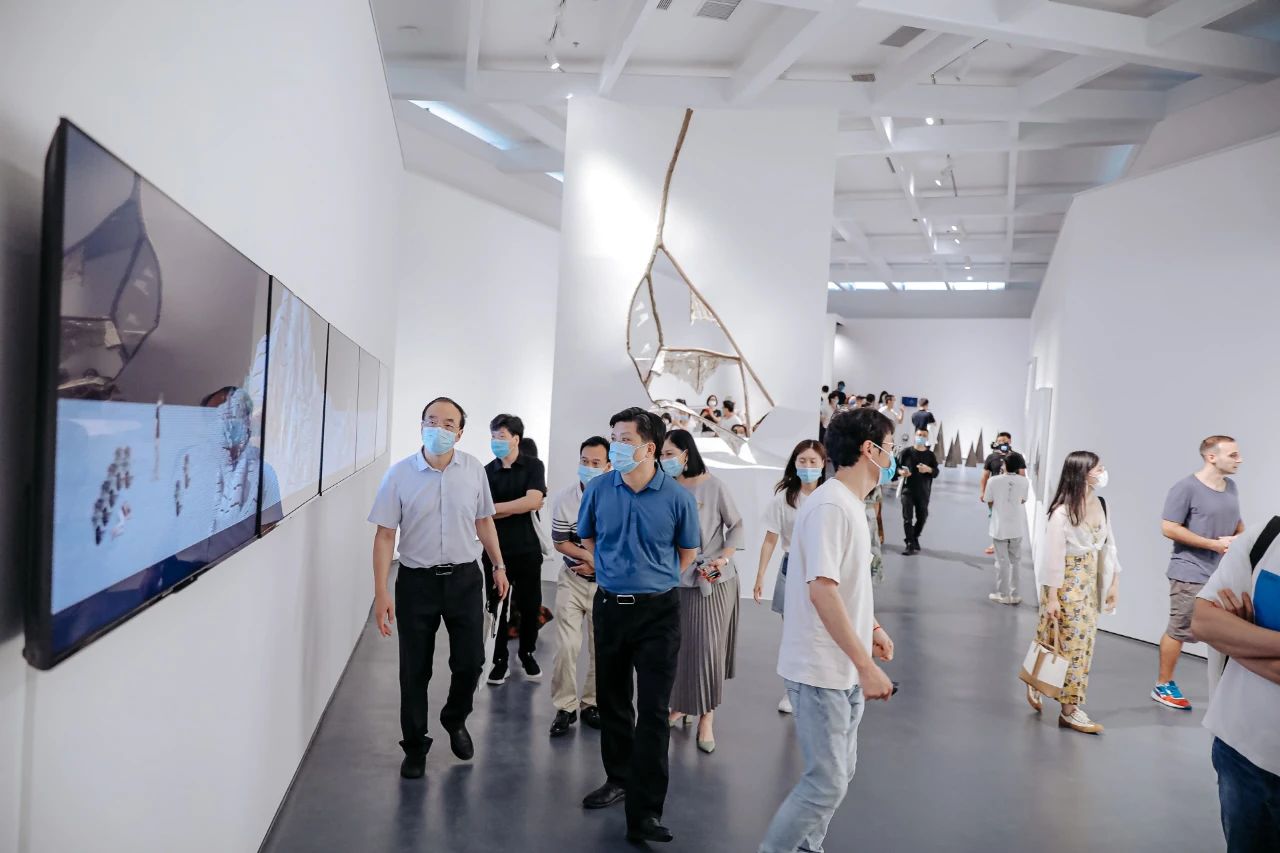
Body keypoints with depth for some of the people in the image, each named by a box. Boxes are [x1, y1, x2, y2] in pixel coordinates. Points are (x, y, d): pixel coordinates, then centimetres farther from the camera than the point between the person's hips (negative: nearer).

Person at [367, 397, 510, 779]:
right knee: (415, 670, 7)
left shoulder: (474, 469, -2)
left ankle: (454, 720, 36)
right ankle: (415, 747, 26)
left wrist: (499, 566, 13)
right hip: (417, 581, -1)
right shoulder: (399, 474, -8)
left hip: (465, 578, 2)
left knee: (470, 661, 5)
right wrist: (381, 593, -12)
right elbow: (385, 535, -7)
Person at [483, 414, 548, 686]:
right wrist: (520, 506, -12)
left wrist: (496, 508, -11)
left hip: (527, 550, -1)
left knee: (530, 606, 8)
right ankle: (500, 660, 20)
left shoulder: (533, 466, -1)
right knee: (498, 606, 5)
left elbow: (533, 500, -15)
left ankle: (528, 654, 29)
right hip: (496, 549, 1)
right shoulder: (487, 472, 2)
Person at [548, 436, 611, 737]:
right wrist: (592, 555, -16)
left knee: (601, 648, 9)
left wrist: (597, 565, -14)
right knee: (567, 646, -8)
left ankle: (590, 704, 27)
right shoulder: (564, 498, -11)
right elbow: (560, 542, -3)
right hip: (572, 580, 0)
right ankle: (565, 708, 8)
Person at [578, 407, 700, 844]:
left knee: (653, 710, -4)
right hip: (609, 607, 3)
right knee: (612, 701, 16)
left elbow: (687, 552, 5)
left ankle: (645, 813, 2)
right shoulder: (599, 489, -5)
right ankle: (619, 778, 37)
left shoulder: (677, 497, -11)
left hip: (658, 612, -3)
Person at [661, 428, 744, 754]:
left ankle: (707, 718, 12)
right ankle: (681, 705, 28)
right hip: (675, 578, 3)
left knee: (707, 647, 0)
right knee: (676, 645, 8)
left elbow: (736, 525, -2)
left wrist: (724, 558, -15)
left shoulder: (713, 486, -10)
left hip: (713, 580, -3)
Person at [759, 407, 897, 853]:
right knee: (827, 782, -3)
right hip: (822, 670, -10)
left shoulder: (850, 504, 11)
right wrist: (866, 666, -27)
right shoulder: (829, 506, -21)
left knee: (839, 772, 17)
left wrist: (872, 628, 18)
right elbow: (821, 589, -28)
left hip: (844, 668, 10)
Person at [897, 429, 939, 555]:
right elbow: (898, 466, 3)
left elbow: (936, 472, 4)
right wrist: (902, 472, -18)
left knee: (922, 517, 10)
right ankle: (910, 544, -3)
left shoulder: (930, 455, 6)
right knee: (908, 517, -7)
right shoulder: (907, 452, 0)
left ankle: (915, 538, 32)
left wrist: (929, 469, -17)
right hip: (908, 489, -2)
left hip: (924, 491, 2)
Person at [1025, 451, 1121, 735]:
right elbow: (1054, 556, -16)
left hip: (1090, 583, 7)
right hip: (1067, 583, -7)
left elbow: (1108, 546, 12)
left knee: (1083, 642, 12)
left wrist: (1113, 582, 11)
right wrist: (1051, 595, -15)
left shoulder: (1100, 506, 4)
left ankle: (1059, 699, 27)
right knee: (1071, 643, 0)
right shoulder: (1062, 511, -17)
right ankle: (1068, 710, 12)